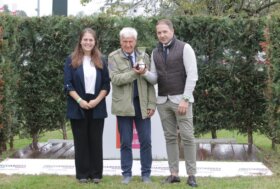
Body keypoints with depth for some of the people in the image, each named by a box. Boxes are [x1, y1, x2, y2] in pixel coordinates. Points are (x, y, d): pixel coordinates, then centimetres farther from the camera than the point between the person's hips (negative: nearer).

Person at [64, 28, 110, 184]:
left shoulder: (101, 61, 8)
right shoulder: (71, 60, 2)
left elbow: (106, 84, 5)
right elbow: (68, 84, -3)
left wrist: (97, 100, -9)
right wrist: (80, 100, -14)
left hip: (97, 107, 1)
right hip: (78, 107, -1)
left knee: (96, 141, 4)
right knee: (81, 141, 3)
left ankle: (96, 174, 10)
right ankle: (83, 174, 9)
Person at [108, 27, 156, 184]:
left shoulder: (144, 57, 9)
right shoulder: (113, 57, 1)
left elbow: (150, 82, 7)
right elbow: (116, 79, -12)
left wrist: (151, 104, -1)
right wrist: (134, 73, -21)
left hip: (142, 104, 2)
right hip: (124, 105, -2)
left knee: (146, 141, 4)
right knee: (126, 142, 4)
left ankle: (146, 173, 14)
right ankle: (127, 173, 14)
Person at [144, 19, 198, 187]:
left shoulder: (184, 48, -6)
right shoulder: (155, 52, 11)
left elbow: (192, 75, -11)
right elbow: (155, 79, 10)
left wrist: (185, 99, -17)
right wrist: (145, 73, -13)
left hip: (181, 99, -5)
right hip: (163, 101, 5)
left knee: (187, 137, -5)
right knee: (170, 137, 6)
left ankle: (192, 174, 1)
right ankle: (174, 173, 11)